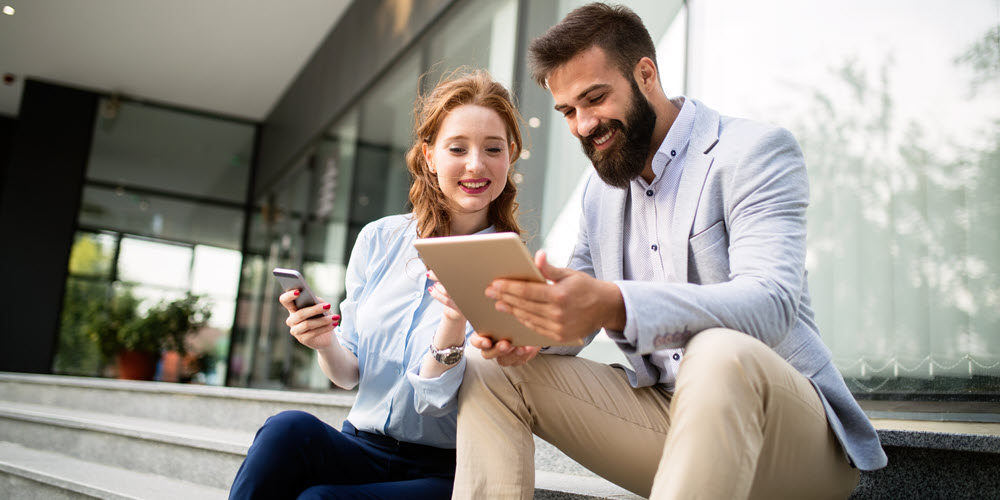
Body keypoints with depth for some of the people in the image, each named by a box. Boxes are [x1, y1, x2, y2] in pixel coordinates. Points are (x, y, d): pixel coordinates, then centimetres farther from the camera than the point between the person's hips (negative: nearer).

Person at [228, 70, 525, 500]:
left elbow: (435, 401, -14)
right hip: (361, 449, 4)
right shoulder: (379, 240, 3)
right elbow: (349, 375, 8)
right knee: (289, 429, -29)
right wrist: (327, 345, -14)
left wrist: (454, 323, -32)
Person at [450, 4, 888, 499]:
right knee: (491, 370, -7)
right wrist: (522, 326, -15)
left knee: (720, 353, -39)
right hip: (657, 412, 6)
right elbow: (574, 316, 11)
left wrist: (613, 306, -42)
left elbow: (770, 303, -25)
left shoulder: (755, 151, -9)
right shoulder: (599, 188, 13)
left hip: (781, 419, -5)